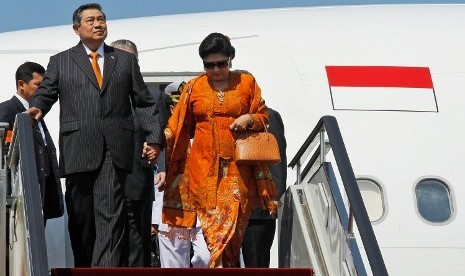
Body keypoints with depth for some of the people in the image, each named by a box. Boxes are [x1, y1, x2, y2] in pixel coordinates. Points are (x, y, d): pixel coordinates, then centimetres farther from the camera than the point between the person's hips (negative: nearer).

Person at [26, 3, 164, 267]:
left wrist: (154, 138, 7)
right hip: (78, 151, 0)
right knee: (80, 216, 3)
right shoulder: (60, 62, 15)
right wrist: (36, 108, -16)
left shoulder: (126, 60, 18)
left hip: (114, 151, 0)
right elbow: (46, 93, 7)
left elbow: (144, 102, 16)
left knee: (110, 215, -11)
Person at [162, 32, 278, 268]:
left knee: (231, 221, -9)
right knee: (210, 220, -6)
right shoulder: (193, 87, 11)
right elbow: (178, 125, 9)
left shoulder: (247, 82, 10)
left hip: (236, 167, 0)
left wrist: (249, 119, -8)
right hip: (203, 166, 0)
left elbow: (262, 116, 14)